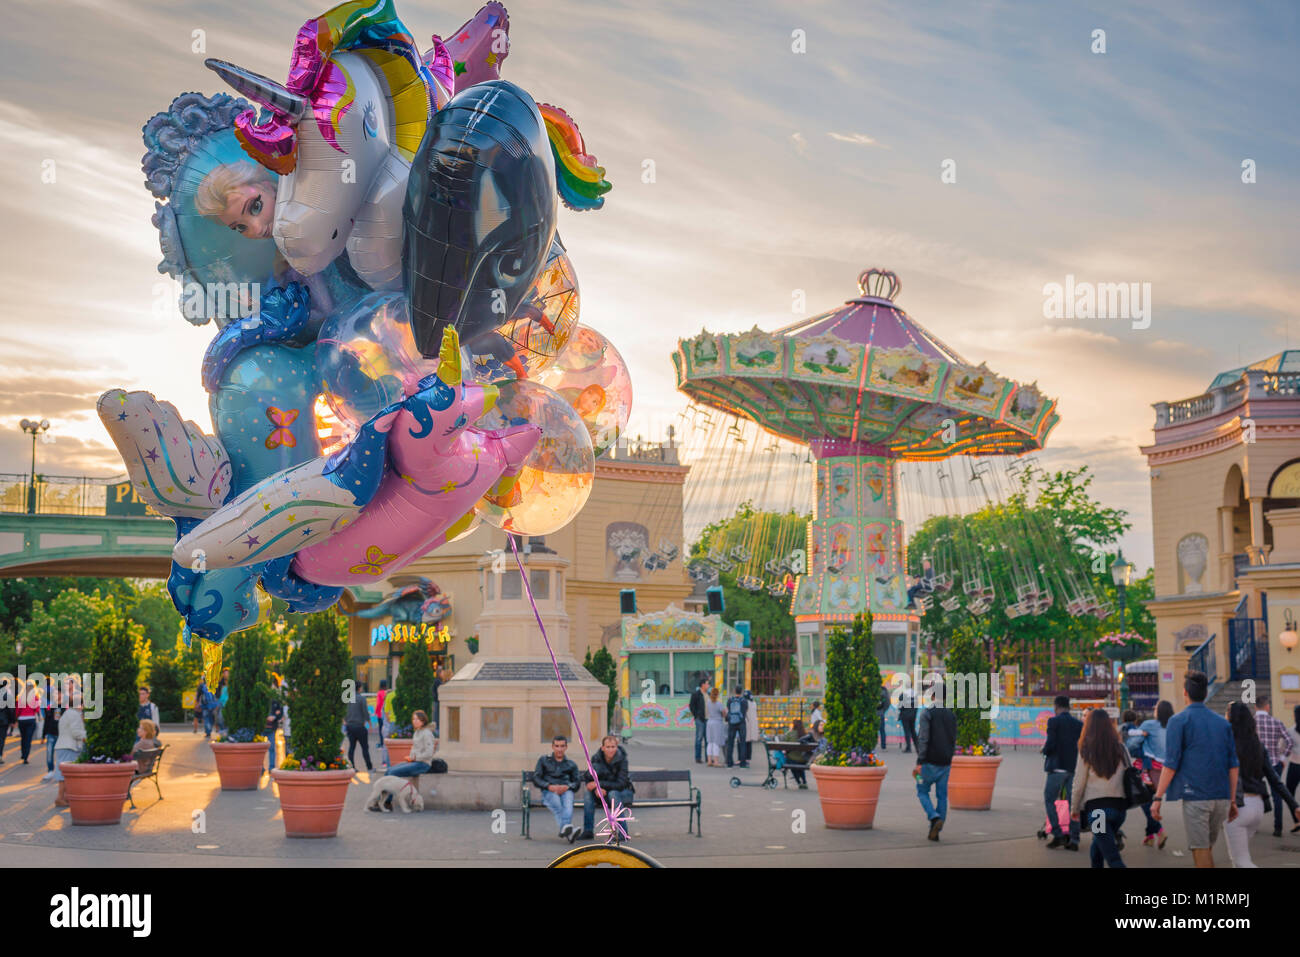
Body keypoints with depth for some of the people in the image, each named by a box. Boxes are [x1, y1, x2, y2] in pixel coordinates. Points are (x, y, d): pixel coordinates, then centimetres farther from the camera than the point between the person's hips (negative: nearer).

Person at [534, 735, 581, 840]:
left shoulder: (571, 765, 27)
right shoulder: (543, 760, 23)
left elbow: (576, 783, 15)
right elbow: (536, 779, 11)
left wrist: (567, 787, -10)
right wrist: (550, 786, -8)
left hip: (566, 790, 2)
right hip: (548, 791, -1)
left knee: (568, 803, -36)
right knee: (557, 805, -37)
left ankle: (564, 829, -60)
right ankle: (568, 832, -60)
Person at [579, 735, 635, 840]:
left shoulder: (622, 760, -21)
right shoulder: (596, 758, -11)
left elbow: (620, 784, -27)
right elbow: (588, 779, -7)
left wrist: (598, 784, -32)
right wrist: (596, 789, -29)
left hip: (623, 793, -4)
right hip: (604, 792, 4)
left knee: (613, 794, -35)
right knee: (588, 794, -23)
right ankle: (588, 831, -17)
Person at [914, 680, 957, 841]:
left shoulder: (927, 712, -8)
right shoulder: (951, 715, 10)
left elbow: (923, 739, -15)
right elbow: (954, 740, 16)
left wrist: (919, 762, -15)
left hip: (930, 762, -5)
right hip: (945, 762, 5)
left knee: (922, 792, 8)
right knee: (942, 796, 7)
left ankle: (935, 818, -14)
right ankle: (935, 831, 6)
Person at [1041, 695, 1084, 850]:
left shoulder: (1054, 721, -7)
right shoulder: (1079, 724, 8)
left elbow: (1050, 743, -15)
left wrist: (1044, 750, 6)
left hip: (1057, 767, -5)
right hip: (1074, 767, 5)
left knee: (1049, 799, 5)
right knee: (1073, 802, 8)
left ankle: (1058, 834, -6)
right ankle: (1073, 839, 4)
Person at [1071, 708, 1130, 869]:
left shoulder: (1087, 751, -3)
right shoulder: (1121, 748, 6)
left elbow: (1079, 783, 0)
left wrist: (1074, 809, 13)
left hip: (1097, 806, -4)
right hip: (1120, 806, 4)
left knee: (1112, 856, -8)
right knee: (1097, 849, 24)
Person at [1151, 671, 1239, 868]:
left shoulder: (1179, 721, -3)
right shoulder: (1222, 723, 13)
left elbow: (1171, 764, -9)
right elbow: (1233, 765, 11)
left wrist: (1158, 797, -6)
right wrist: (1232, 800, 17)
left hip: (1195, 796, -5)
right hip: (1221, 797, 5)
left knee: (1200, 850, -3)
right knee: (1208, 848, 17)